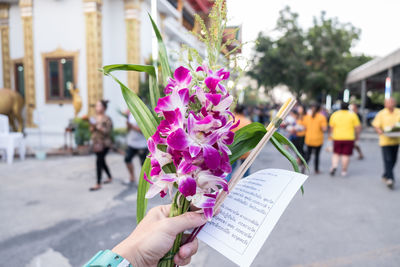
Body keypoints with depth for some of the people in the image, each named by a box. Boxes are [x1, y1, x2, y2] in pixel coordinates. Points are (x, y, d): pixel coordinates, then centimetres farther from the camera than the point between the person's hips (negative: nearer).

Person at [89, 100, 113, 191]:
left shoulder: (107, 119, -11)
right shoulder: (95, 118, 8)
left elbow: (108, 131, -15)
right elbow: (92, 130, 15)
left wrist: (99, 127, -25)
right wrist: (92, 127, -6)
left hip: (104, 144, -7)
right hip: (96, 142, 7)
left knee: (99, 162, -9)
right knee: (102, 161, 16)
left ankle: (98, 184, -2)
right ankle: (110, 177, 35)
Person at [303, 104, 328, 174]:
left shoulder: (306, 116, 1)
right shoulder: (322, 117, -8)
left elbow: (305, 128, 1)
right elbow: (324, 129, -13)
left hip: (308, 139, 2)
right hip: (318, 139, -2)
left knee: (308, 154, 11)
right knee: (317, 155, 10)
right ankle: (316, 170, 19)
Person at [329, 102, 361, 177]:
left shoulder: (334, 114, 5)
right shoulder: (352, 115, 1)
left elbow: (331, 127, 8)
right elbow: (358, 127, -1)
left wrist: (332, 134, 23)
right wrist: (357, 136, 12)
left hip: (337, 137, 1)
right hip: (349, 137, -1)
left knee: (336, 153, 14)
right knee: (346, 155, 5)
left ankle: (334, 166, -7)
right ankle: (344, 171, 9)